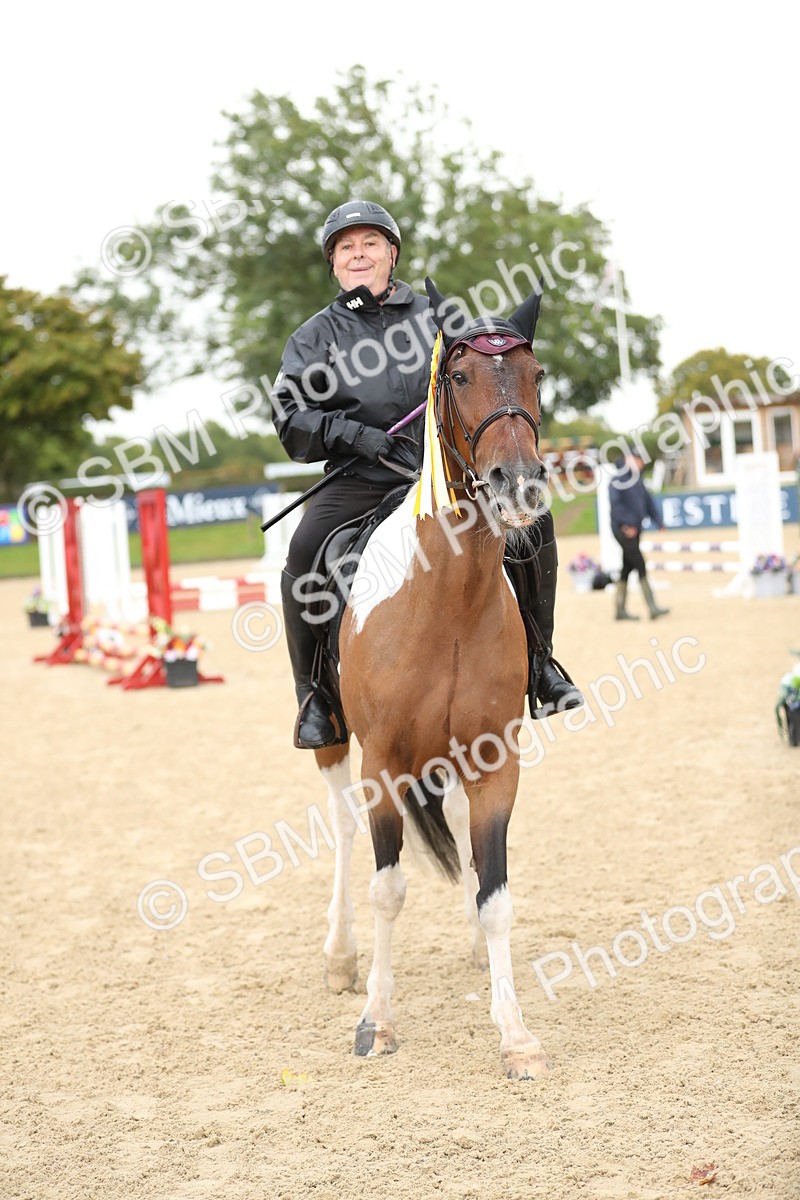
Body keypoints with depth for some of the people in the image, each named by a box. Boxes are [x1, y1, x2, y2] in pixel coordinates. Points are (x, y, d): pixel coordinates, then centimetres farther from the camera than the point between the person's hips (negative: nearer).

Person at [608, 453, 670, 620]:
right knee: (640, 566, -12)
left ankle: (620, 610, 17)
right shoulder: (618, 481, -13)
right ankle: (652, 607, -13)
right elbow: (615, 504, -21)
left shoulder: (637, 480, 13)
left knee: (627, 569, 11)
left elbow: (648, 501, 17)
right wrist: (627, 523, -26)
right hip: (623, 529, -9)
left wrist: (658, 521, 8)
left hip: (634, 529, 9)